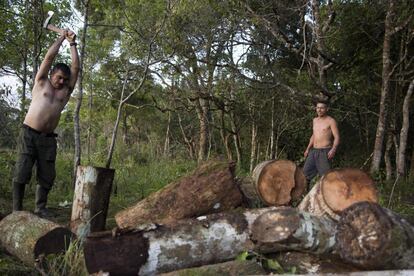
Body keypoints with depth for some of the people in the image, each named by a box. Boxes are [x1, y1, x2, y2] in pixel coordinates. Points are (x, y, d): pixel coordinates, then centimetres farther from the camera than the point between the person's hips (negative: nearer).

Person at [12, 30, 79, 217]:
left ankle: (40, 208, 13)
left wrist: (72, 43, 13)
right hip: (29, 134, -3)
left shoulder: (66, 91, 14)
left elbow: (76, 67, 9)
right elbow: (49, 57, 5)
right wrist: (61, 38, 12)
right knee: (22, 172, -6)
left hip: (48, 138, 3)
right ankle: (17, 209, 2)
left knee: (47, 176, 1)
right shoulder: (41, 83, 9)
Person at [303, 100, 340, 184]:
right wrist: (308, 149, 21)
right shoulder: (315, 120, 15)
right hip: (313, 151, 7)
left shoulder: (331, 121, -5)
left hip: (324, 152, -7)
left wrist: (333, 149, -27)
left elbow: (337, 137, -11)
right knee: (306, 171, 6)